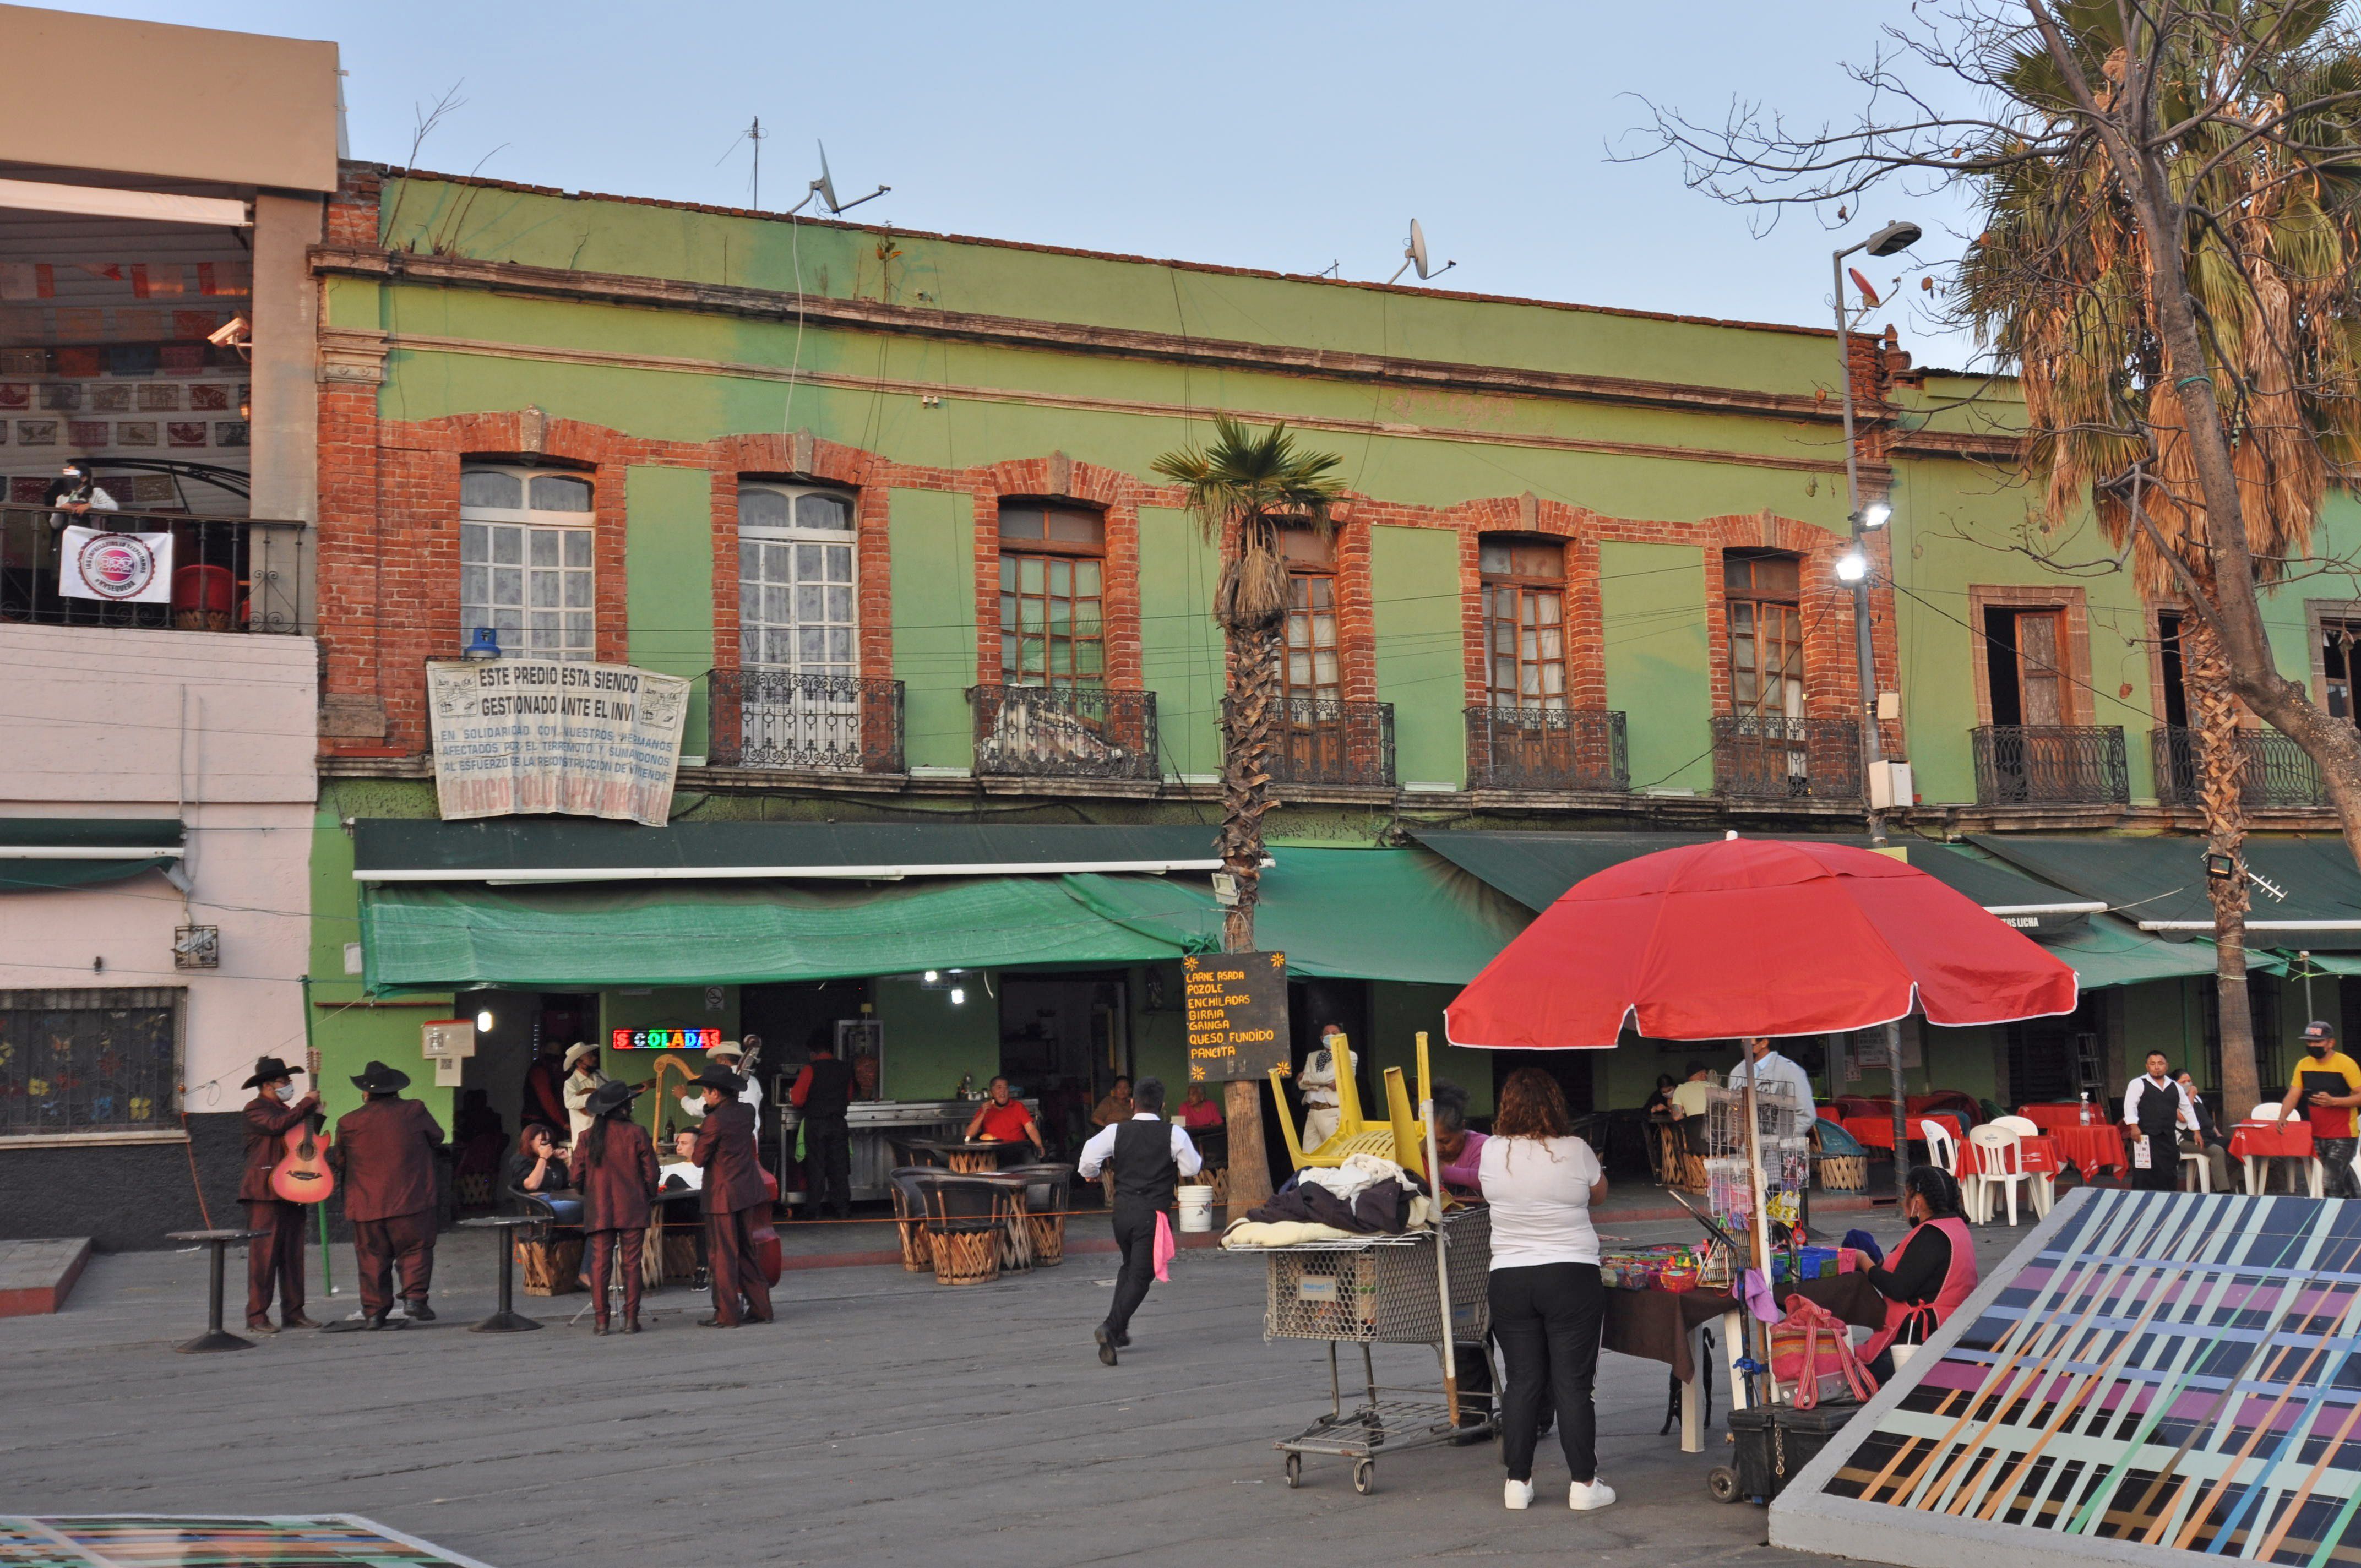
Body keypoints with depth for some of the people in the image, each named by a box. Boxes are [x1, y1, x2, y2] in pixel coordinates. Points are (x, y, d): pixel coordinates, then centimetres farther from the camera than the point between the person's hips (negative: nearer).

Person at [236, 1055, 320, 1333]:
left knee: (293, 1254, 6)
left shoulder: (287, 1110, 23)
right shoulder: (255, 1109, -3)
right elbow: (276, 1125, -22)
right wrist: (307, 1103, -14)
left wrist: (315, 1115, 12)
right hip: (265, 1192, -8)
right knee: (264, 1253, -9)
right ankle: (257, 1315, -7)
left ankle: (293, 1313, 9)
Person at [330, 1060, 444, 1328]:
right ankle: (414, 1295, -7)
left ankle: (374, 1311, 9)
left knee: (372, 1258, 9)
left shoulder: (349, 1122, -1)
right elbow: (437, 1136, 13)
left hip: (366, 1205, 1)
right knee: (416, 1249, 9)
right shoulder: (414, 1111, -3)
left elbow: (340, 1162, 11)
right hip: (410, 1201, -1)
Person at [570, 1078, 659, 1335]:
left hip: (599, 1211, 2)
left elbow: (576, 1177, 2)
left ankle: (600, 1320, 3)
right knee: (631, 1264, 3)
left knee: (600, 1264, 4)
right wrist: (650, 1198, 14)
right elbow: (650, 1172, -3)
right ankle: (631, 1319, 2)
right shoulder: (637, 1133, -5)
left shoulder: (587, 1137, 0)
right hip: (633, 1210, -2)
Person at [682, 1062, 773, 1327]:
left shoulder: (716, 1121, -17)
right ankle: (760, 1307, 17)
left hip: (723, 1195, -7)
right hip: (748, 1192, 8)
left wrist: (691, 1149, 9)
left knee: (723, 1255, 0)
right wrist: (703, 1134, 11)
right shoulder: (746, 1113, 6)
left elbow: (699, 1159, -11)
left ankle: (726, 1315, 3)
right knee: (746, 1252, 16)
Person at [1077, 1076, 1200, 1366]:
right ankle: (1111, 1328, -21)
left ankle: (1119, 1330, 21)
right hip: (1153, 1212, -4)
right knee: (1141, 1275, -2)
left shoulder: (1115, 1132, 0)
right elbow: (1192, 1169, 0)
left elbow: (1087, 1163, -9)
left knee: (1130, 1266, 26)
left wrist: (1092, 1173, 13)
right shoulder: (1174, 1133, -4)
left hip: (1123, 1210, 4)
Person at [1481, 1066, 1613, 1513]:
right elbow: (1599, 1194, 9)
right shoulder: (1575, 1152, -9)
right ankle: (1584, 1483, 7)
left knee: (1522, 1381, 8)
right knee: (1573, 1383, 2)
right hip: (1571, 1276, -2)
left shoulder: (1491, 1153, -3)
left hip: (1509, 1279, 2)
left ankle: (1518, 1481, 12)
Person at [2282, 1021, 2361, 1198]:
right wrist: (2282, 1117, -11)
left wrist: (2332, 1101, -26)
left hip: (2342, 1137, -6)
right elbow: (2293, 1096, 6)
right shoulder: (2304, 1065, 7)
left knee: (2330, 1185, -13)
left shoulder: (2345, 1064, -11)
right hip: (2317, 1136, 6)